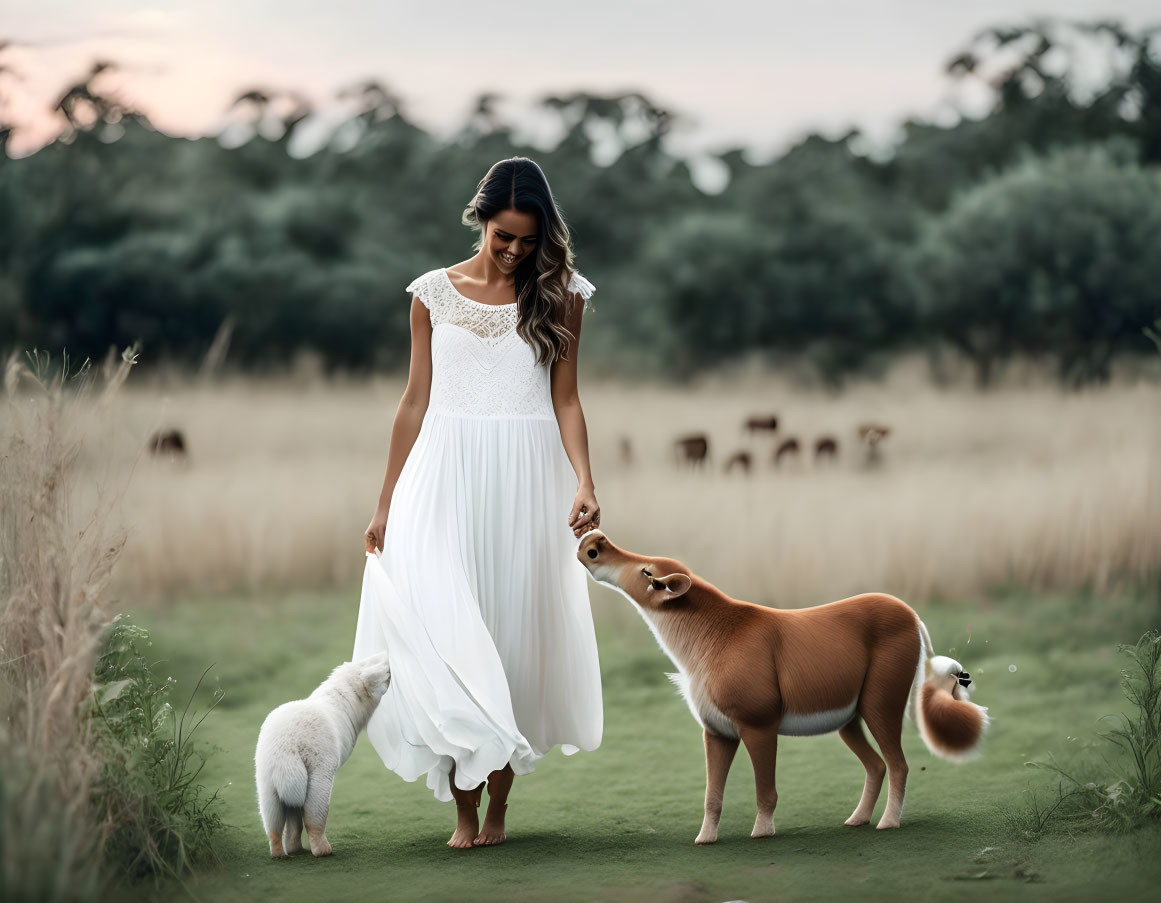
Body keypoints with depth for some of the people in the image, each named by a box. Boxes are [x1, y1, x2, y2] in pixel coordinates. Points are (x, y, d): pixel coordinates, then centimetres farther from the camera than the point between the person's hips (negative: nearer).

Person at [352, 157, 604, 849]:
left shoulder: (559, 297, 5)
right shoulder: (434, 294, 7)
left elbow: (566, 400, 2)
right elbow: (416, 401, 10)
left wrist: (585, 484, -12)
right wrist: (387, 502, 10)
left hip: (525, 481, 0)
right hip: (445, 478, 1)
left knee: (514, 629, 1)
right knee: (445, 632, -7)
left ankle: (498, 803, 10)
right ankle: (465, 809, -3)